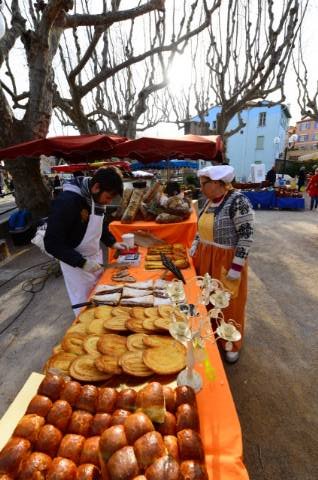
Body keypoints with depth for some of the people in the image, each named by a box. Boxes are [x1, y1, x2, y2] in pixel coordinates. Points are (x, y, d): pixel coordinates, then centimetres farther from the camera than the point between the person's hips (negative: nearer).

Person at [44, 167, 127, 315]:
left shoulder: (96, 197, -4)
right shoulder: (66, 201, -28)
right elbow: (52, 244, -24)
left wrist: (112, 242, 2)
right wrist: (82, 262, -26)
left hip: (95, 257, 7)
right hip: (75, 263, -7)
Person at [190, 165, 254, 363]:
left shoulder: (238, 201, -19)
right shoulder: (210, 200, 5)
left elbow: (246, 236, -20)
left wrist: (237, 267, -20)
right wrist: (194, 248, 10)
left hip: (227, 260, -7)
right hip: (206, 256, 7)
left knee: (227, 301, 9)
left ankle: (231, 343, 32)